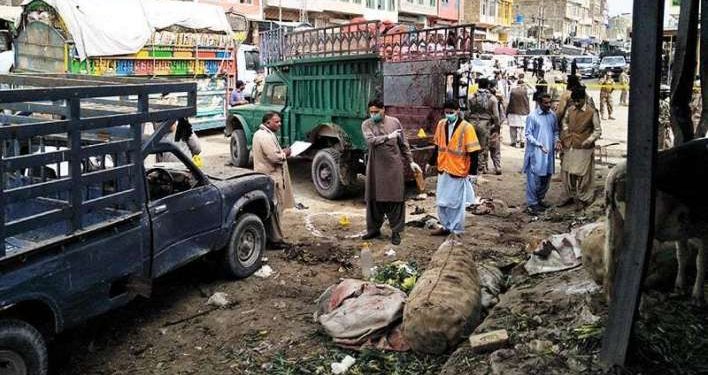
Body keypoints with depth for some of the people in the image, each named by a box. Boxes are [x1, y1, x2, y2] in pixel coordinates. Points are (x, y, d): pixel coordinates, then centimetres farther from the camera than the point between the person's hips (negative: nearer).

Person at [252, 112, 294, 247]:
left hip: (266, 176, 11)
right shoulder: (266, 137, -20)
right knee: (274, 209, -4)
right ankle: (276, 240, 2)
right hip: (271, 178, -11)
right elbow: (275, 157, -26)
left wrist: (281, 152, 10)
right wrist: (285, 153, -8)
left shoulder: (260, 134, 14)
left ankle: (268, 236, 25)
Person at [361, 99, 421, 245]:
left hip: (394, 166, 0)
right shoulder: (367, 124, 1)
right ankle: (374, 229, 21)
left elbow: (404, 144, 9)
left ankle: (396, 231, 10)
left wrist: (411, 162, 7)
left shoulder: (394, 122, 4)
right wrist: (389, 136, -20)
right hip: (375, 167, 1)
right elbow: (371, 141, -17)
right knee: (374, 198, 6)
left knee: (395, 198, 1)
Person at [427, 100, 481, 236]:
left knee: (457, 203, 5)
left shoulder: (466, 127, -14)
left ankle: (457, 231, 18)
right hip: (443, 170, 5)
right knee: (442, 202, 13)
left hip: (458, 171, -5)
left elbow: (473, 152, -13)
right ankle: (446, 226, 29)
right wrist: (431, 162, 17)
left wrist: (473, 172, -16)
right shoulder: (441, 124, 3)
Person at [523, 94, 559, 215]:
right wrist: (539, 145, -20)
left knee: (546, 178, 13)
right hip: (536, 153, -6)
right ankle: (532, 204, 2)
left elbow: (555, 131, 16)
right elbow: (528, 134, -9)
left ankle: (540, 199, 29)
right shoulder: (532, 116, -10)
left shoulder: (552, 115, 6)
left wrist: (556, 140, -3)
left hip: (549, 152, 6)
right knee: (534, 179, -5)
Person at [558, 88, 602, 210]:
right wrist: (565, 133, 6)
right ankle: (571, 196, 27)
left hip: (584, 149, -5)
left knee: (582, 175, 2)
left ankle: (583, 199, 17)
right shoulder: (570, 110, 3)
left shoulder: (592, 112, -10)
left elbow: (598, 131, -6)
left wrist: (589, 140, -21)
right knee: (568, 173, 10)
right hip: (569, 147, 5)